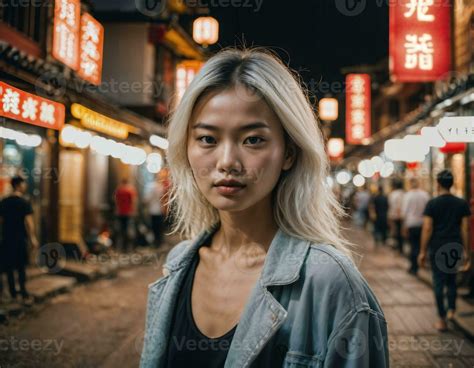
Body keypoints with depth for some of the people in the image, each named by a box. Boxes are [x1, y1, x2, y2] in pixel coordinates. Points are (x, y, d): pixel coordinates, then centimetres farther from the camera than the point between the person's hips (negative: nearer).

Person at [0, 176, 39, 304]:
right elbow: (28, 222, -14)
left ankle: (13, 293, 16)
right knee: (21, 267, 0)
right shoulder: (24, 202, -10)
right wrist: (32, 238, -10)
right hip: (20, 238, -5)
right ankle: (24, 294, 0)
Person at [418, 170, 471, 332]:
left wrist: (423, 251, -2)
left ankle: (442, 320, 7)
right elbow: (465, 229, 2)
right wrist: (466, 251, 8)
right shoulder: (462, 204, 1)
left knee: (439, 282, 4)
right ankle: (451, 310, 15)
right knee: (452, 280, 20)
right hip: (455, 248, 3)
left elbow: (427, 229, -8)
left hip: (437, 249, -2)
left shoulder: (432, 204, -7)